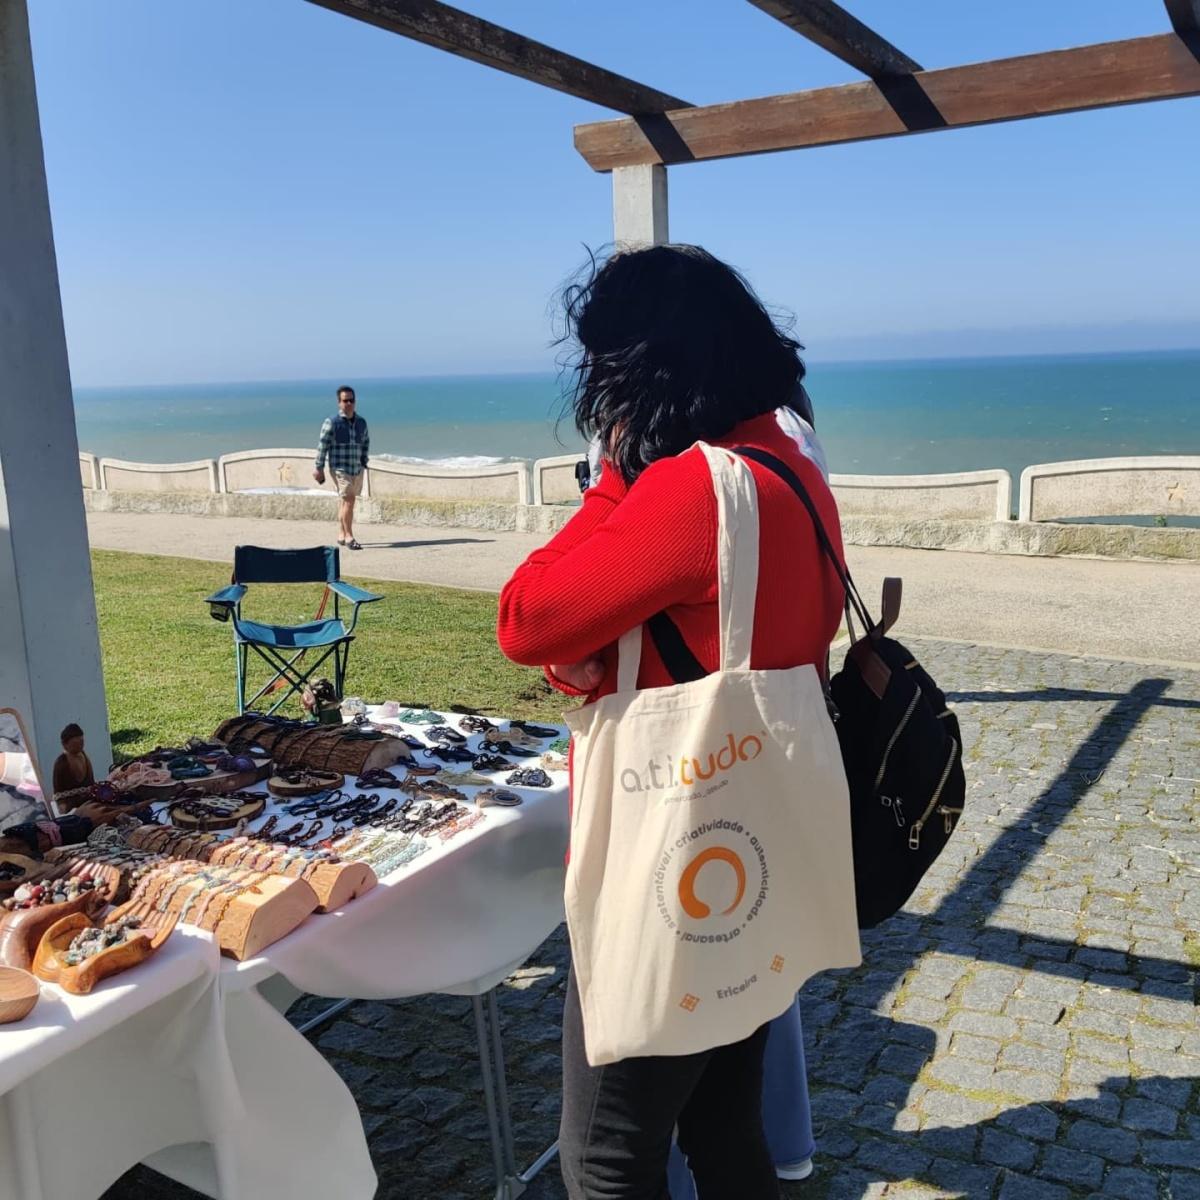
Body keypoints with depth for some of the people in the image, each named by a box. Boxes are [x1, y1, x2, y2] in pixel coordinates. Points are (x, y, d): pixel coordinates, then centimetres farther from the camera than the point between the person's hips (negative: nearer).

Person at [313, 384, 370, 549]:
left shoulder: (361, 422, 7)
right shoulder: (332, 422, -7)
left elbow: (366, 441, 22)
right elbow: (322, 445, -5)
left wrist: (364, 461, 18)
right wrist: (319, 468, -6)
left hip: (358, 468, 5)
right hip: (340, 468, -5)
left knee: (346, 501, 11)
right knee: (348, 500, -14)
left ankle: (342, 535, 21)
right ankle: (349, 537, -10)